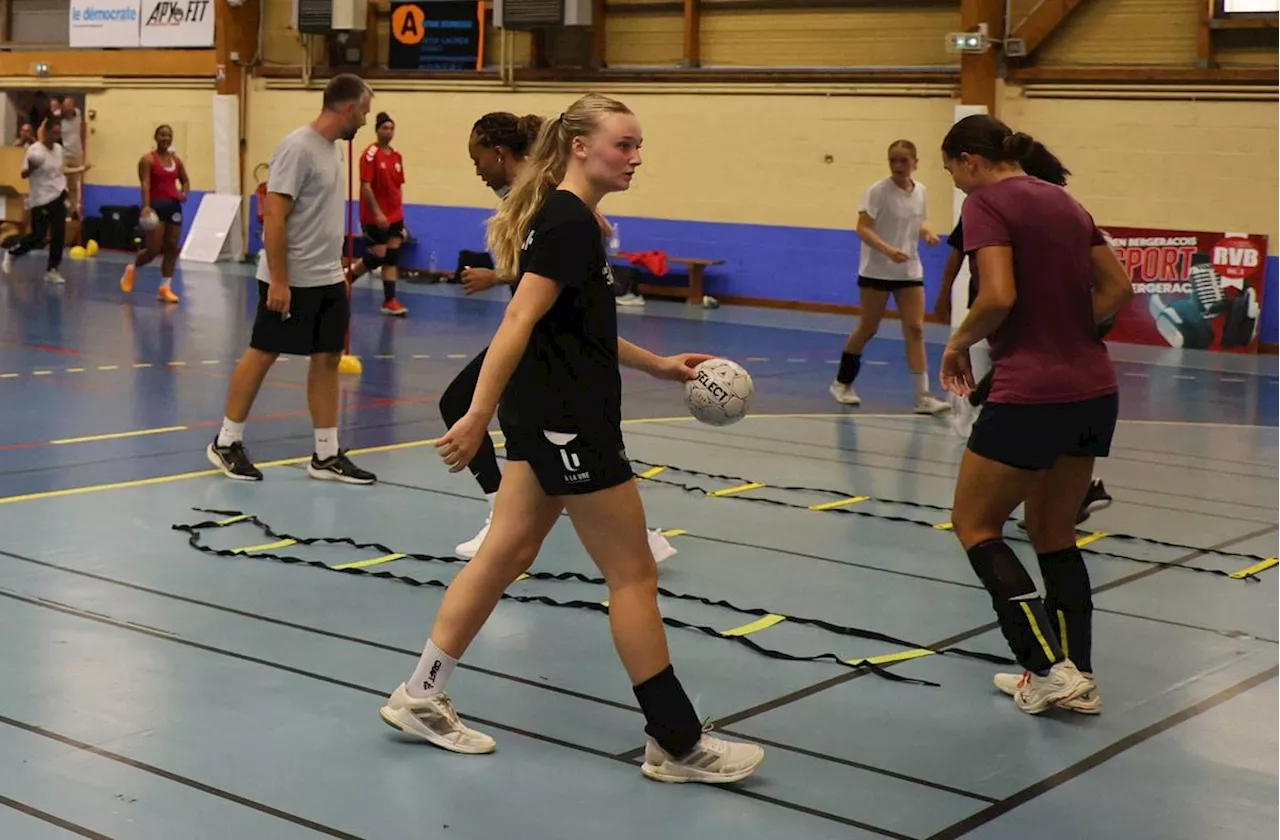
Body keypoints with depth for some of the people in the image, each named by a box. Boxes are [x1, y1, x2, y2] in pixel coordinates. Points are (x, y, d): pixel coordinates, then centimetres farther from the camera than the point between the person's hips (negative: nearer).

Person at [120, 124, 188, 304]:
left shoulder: (176, 160, 11)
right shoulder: (148, 159, -6)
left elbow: (185, 180, 21)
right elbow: (145, 184, -16)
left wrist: (184, 193, -2)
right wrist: (146, 206, -29)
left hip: (173, 206, 6)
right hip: (156, 205, -6)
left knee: (171, 248, 2)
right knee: (154, 249, -8)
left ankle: (165, 288, 7)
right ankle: (132, 269, 23)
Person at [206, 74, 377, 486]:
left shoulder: (333, 147, 11)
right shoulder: (298, 147, -16)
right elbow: (274, 216, -19)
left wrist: (338, 268, 17)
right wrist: (278, 281, -21)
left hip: (328, 279, 9)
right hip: (291, 280, -9)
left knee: (327, 358, 7)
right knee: (262, 353, 1)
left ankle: (326, 455, 12)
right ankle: (226, 442, 14)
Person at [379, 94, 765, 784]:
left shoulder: (568, 218, 14)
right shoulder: (570, 223, -17)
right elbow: (520, 321, -24)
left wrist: (657, 364, 25)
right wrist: (478, 417, -28)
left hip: (546, 416, 10)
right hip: (566, 420, -10)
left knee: (506, 554, 14)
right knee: (633, 573, -2)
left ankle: (420, 696, 20)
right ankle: (676, 743, 8)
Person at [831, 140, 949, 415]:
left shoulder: (920, 192, 4)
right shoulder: (878, 191, -12)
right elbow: (863, 228, -18)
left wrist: (927, 233, -3)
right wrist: (887, 249, -32)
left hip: (910, 270, 4)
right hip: (876, 270, -4)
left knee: (915, 329, -4)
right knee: (868, 329, 6)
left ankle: (923, 396, -5)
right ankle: (842, 382, 26)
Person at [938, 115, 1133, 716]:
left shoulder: (986, 203, -8)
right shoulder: (1062, 200, 15)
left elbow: (999, 296, -20)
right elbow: (1117, 288, 14)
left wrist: (960, 342, -4)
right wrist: (1069, 335, 13)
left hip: (1030, 395, -8)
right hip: (1095, 392, 8)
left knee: (975, 525, 8)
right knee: (1054, 535, 20)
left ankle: (1048, 669, 0)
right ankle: (1078, 678, 20)